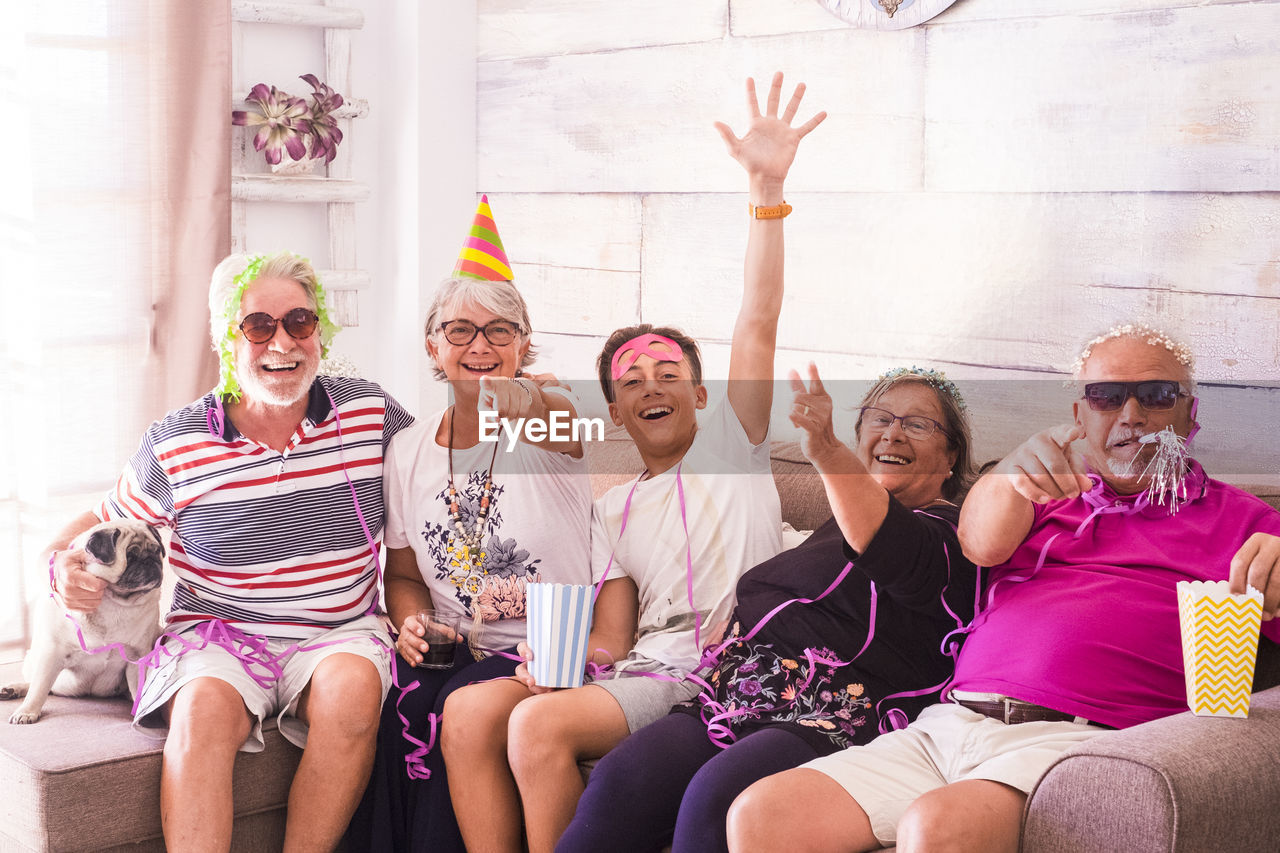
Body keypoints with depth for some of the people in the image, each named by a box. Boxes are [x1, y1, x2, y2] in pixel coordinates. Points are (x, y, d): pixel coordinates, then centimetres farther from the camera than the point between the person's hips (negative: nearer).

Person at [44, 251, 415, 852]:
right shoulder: (176, 443, 1)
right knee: (205, 705, -34)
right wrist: (64, 563, -6)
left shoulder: (371, 413, 2)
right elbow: (105, 521, 15)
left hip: (340, 631, 1)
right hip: (219, 632, 0)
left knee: (351, 690, -34)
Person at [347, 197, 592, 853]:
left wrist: (526, 406, -58)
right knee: (402, 704, -26)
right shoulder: (408, 452, 7)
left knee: (457, 708, -29)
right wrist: (411, 623, -4)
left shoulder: (556, 426, -8)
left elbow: (564, 420, -36)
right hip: (451, 651, 4)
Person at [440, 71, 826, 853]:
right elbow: (613, 638, 13)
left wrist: (769, 188, -15)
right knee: (470, 709, -16)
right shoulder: (614, 511, 23)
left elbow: (759, 322, -6)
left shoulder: (732, 446, 9)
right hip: (641, 673, 6)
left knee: (541, 723, -27)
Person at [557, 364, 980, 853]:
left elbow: (891, 548, -23)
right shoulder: (840, 521, 27)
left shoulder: (948, 534, 3)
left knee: (714, 795, -35)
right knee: (616, 782, -20)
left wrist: (827, 452, -39)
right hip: (737, 700, 7)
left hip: (835, 720, -7)